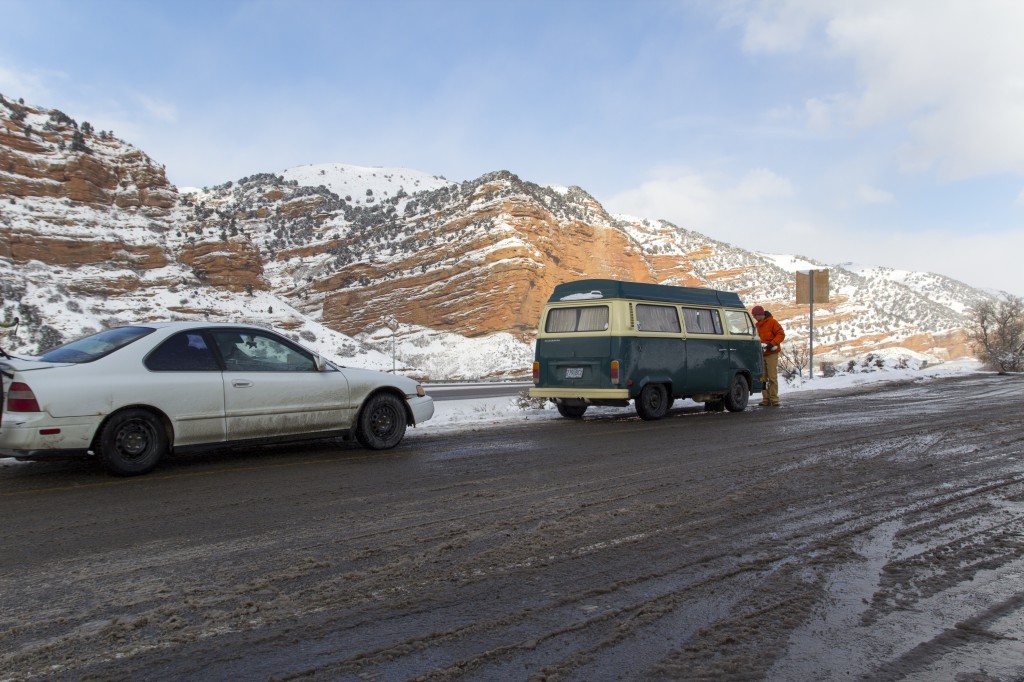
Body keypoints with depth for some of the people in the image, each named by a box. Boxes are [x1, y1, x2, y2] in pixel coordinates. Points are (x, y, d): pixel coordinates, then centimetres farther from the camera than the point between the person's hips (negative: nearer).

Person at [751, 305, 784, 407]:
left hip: (771, 354, -6)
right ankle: (766, 399, 5)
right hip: (761, 354, 7)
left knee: (772, 377, -7)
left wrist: (772, 344, -18)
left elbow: (781, 334, -9)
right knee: (763, 377, 2)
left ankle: (774, 399, -3)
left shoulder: (772, 322, -4)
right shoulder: (758, 325, 16)